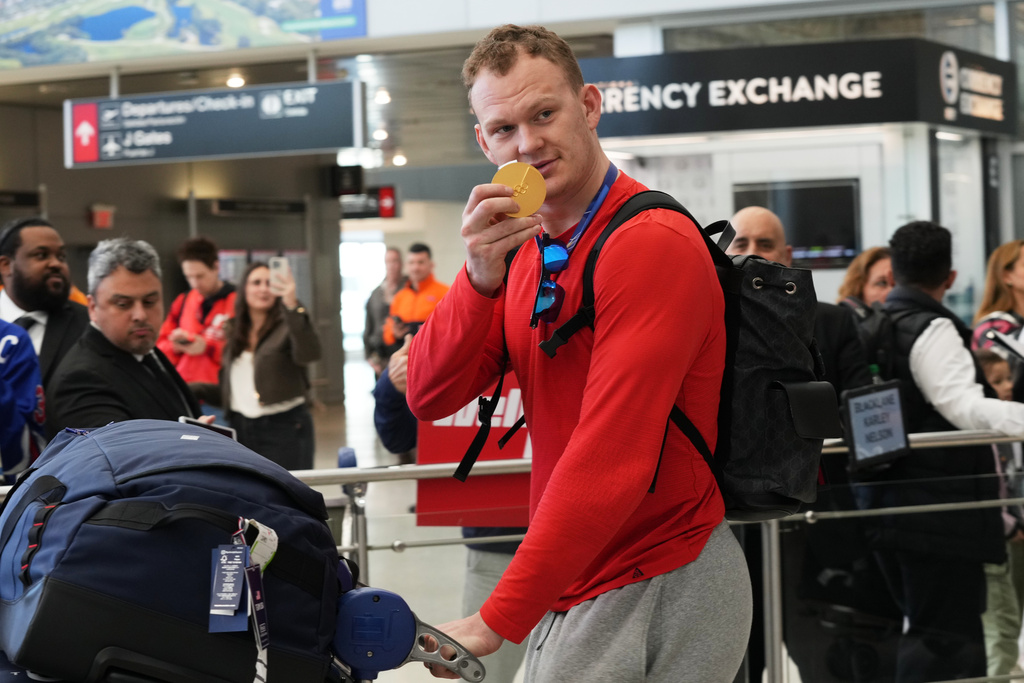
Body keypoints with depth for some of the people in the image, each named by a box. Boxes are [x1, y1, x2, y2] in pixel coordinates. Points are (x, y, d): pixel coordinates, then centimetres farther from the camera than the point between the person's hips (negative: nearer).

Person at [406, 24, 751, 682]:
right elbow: (430, 398, 2)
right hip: (571, 590, 8)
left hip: (656, 599, -8)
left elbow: (611, 465, -25)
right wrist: (481, 278, -16)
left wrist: (497, 621, -25)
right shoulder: (528, 246, 9)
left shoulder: (653, 243, -18)